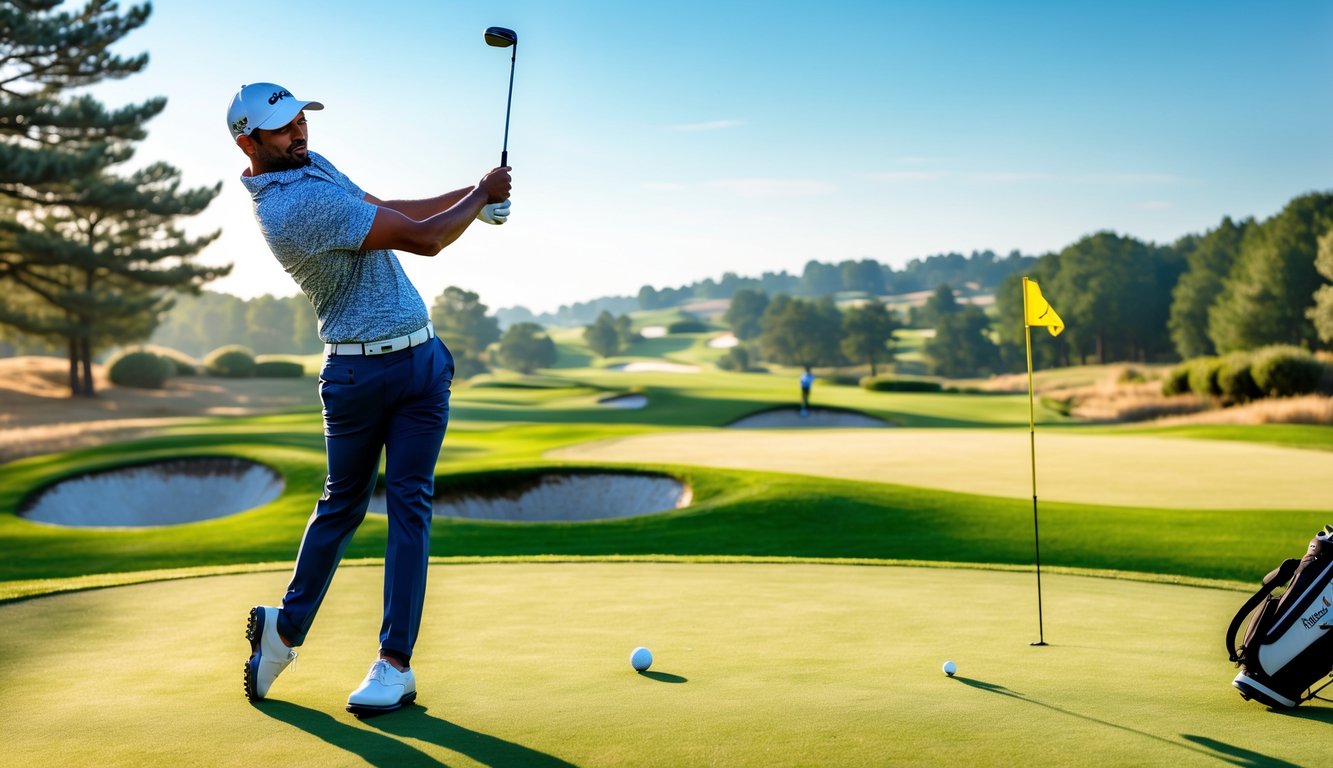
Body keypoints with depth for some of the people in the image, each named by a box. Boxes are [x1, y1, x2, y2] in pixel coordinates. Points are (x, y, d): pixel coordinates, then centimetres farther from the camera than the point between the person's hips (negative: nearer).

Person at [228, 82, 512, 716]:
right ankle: (287, 624, 31)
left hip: (421, 359, 7)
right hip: (357, 371, -7)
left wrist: (471, 196, 13)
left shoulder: (310, 165, 9)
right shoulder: (299, 204, -22)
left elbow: (384, 209, 20)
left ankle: (396, 663, 7)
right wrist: (481, 194, -5)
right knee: (342, 503, 8)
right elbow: (423, 240, -21)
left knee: (409, 504, 2)